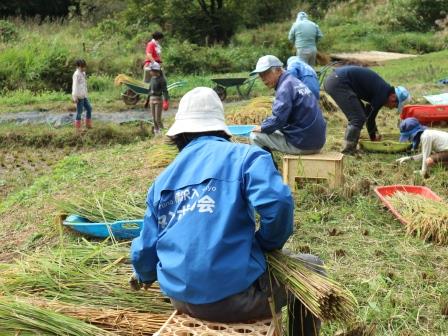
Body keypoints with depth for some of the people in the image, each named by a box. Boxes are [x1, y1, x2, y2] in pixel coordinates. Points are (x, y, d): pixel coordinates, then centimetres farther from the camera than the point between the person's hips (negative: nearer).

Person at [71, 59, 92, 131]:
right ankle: (78, 128, 6)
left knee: (89, 108, 12)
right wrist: (75, 96, -19)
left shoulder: (83, 73, 14)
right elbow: (75, 85, -16)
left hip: (84, 96, 9)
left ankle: (88, 125, 22)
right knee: (79, 111, -3)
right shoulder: (76, 74, -12)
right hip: (79, 96, -9)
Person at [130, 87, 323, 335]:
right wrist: (267, 245, -1)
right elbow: (277, 203, -22)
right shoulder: (244, 156, -4)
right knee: (309, 266, 20)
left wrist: (144, 276, 37)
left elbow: (146, 247, 14)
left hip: (180, 298, 6)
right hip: (234, 296, -5)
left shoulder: (163, 178, 10)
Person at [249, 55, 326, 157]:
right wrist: (266, 125, 13)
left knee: (255, 136, -2)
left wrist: (262, 128, -6)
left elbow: (278, 119, -24)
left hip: (302, 144, -9)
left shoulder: (285, 88, -15)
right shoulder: (294, 82, 14)